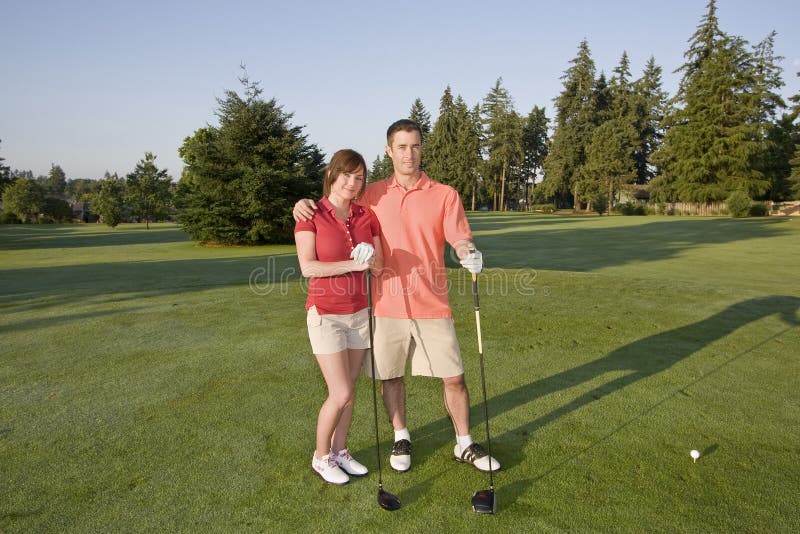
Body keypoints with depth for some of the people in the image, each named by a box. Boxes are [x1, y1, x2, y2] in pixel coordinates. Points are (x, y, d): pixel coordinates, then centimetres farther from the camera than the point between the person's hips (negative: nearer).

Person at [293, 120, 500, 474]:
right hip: (387, 306, 1)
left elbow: (461, 240, -4)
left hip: (432, 306, -1)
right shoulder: (372, 195, 5)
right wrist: (307, 205, -4)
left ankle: (465, 445, 27)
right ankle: (401, 439, 35)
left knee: (454, 378, 6)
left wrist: (469, 253, -28)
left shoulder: (445, 195, 1)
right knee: (390, 376, 12)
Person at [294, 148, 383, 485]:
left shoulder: (367, 217, 3)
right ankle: (320, 457, 20)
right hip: (325, 314, -5)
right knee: (340, 394, -4)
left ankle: (339, 451, 31)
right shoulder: (311, 215, -10)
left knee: (349, 390, 12)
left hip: (359, 312, 5)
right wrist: (351, 264, -23)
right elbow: (308, 267, -17)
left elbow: (379, 265, 4)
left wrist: (370, 260, -18)